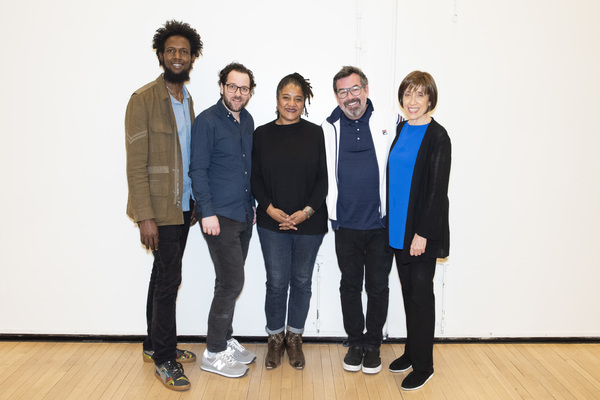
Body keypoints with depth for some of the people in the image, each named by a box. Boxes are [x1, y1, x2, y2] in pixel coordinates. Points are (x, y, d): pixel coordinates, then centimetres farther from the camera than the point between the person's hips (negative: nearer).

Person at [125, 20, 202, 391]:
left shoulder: (188, 101, 14)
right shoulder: (143, 99, -9)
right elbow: (136, 163, -14)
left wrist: (195, 203, 12)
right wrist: (145, 216, -18)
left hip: (182, 207, 7)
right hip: (159, 208, -7)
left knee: (163, 276, 15)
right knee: (169, 279, -4)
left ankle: (155, 344, 30)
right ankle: (165, 358, 11)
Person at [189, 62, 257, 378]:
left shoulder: (247, 120, 13)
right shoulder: (207, 121, -9)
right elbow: (198, 170, -12)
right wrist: (207, 212, -17)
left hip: (243, 215, 7)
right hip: (219, 217, -7)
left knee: (230, 281, 14)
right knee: (232, 282, -6)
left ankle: (225, 340, 29)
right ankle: (213, 353, 9)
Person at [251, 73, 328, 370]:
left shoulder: (316, 134, 0)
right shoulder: (262, 134, 3)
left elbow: (324, 178, -1)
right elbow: (255, 178, 3)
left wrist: (307, 211, -12)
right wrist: (270, 209, -11)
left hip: (309, 223, 0)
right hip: (272, 223, 0)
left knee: (301, 281, 10)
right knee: (276, 282, 5)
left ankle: (295, 339, 28)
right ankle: (275, 338, 25)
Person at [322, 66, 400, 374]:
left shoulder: (390, 122, -1)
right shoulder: (328, 129, 3)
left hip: (381, 223, -1)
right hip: (346, 225, 1)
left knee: (377, 287, 10)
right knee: (350, 286, 12)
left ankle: (373, 345, 27)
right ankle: (355, 343, 29)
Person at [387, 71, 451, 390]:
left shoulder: (437, 136, -11)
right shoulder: (399, 130, 9)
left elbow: (437, 190, -14)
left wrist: (422, 233, -17)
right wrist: (393, 224, 10)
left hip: (421, 232, -6)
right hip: (398, 229, 6)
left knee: (420, 293, 3)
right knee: (408, 290, 15)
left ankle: (423, 366, 18)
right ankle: (411, 352, 31)